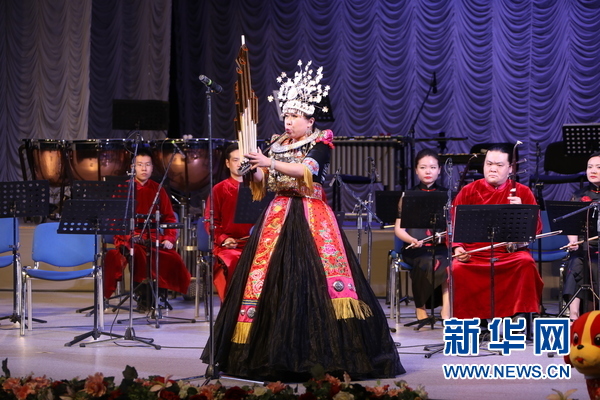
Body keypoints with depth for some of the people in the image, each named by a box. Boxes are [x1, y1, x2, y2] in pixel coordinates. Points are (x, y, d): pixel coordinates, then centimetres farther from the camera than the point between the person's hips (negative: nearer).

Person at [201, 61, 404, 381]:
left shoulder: (321, 143, -1)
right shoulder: (277, 144, 14)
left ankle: (335, 350, -12)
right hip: (279, 216, 5)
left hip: (312, 217, -5)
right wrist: (254, 167, -10)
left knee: (319, 275, -14)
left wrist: (271, 163, -28)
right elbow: (263, 183, 10)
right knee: (270, 277, -2)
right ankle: (272, 349, 4)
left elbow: (306, 169, -20)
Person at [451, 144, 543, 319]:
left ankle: (521, 315, -21)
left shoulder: (522, 193, 7)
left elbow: (536, 229, 1)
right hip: (473, 252, 1)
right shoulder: (469, 192, 10)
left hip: (510, 252, 0)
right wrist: (457, 247, -8)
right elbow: (454, 225, 10)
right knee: (457, 269, -30)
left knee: (526, 263, -32)